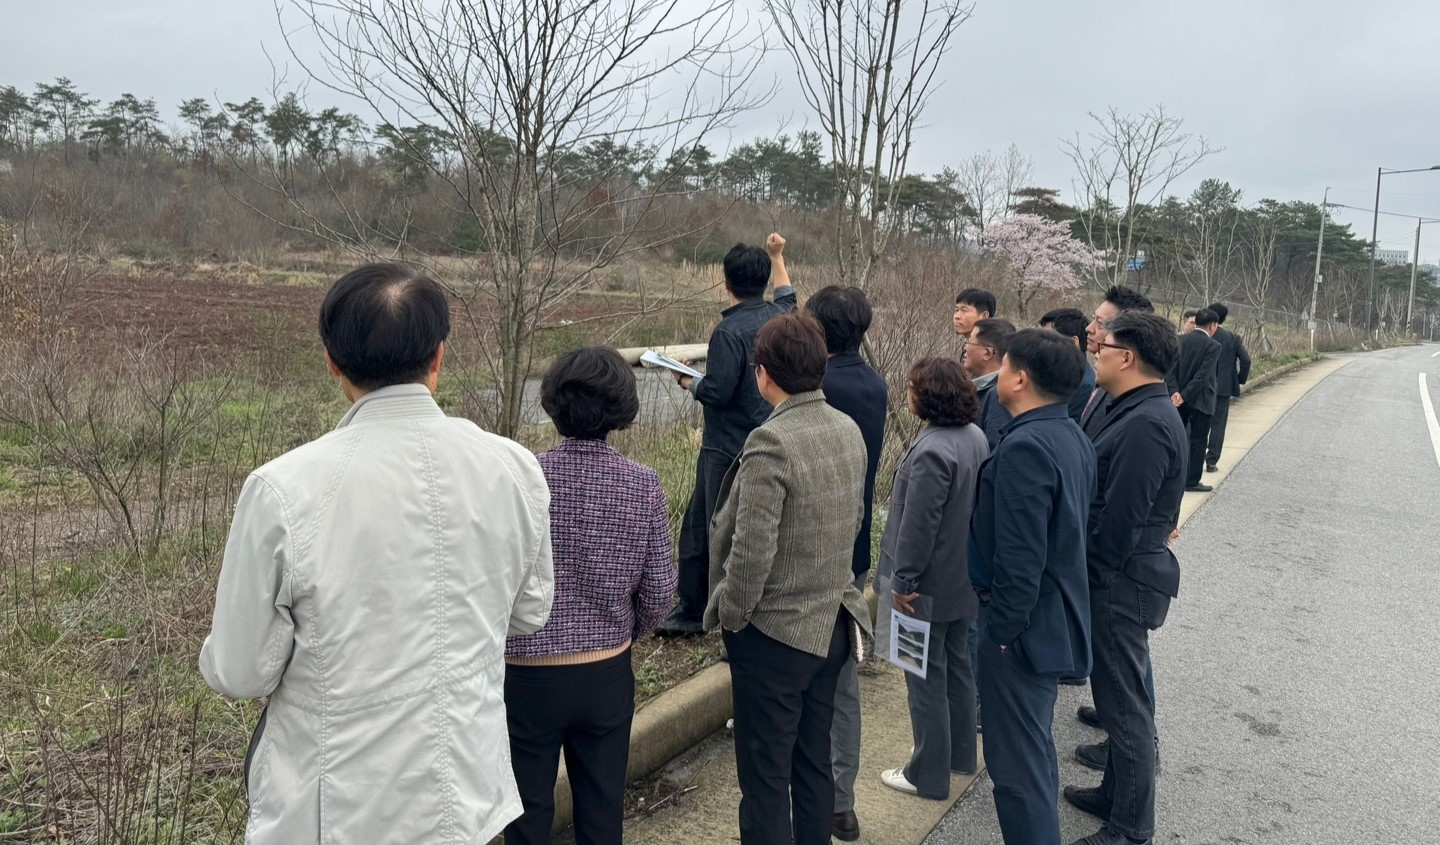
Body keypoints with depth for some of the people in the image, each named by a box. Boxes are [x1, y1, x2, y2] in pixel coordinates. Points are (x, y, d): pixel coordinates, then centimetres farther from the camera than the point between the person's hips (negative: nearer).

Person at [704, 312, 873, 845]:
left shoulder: (771, 442, -24)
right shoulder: (849, 430, 0)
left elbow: (751, 552, -24)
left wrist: (730, 617, -9)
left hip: (775, 633, -7)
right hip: (833, 622, 8)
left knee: (766, 780, 8)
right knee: (814, 762, 22)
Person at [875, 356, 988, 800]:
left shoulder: (932, 451, -28)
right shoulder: (975, 436, 2)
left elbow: (918, 525, -26)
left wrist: (902, 581, -16)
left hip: (930, 585, -9)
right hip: (964, 577, 9)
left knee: (926, 678, 5)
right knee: (957, 664, 22)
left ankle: (929, 775, 18)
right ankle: (960, 753, 38)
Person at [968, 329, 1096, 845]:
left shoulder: (1025, 446, -24)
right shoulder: (1071, 437, 7)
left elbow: (1020, 556, -26)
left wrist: (1001, 631, -17)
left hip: (1025, 626, -10)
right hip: (1056, 617, 10)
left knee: (1017, 764, 2)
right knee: (1036, 750, 24)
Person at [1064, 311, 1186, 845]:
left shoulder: (1145, 424, -23)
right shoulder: (1142, 411, 10)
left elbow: (1120, 518, -24)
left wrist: (1092, 578, -13)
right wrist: (1093, 572, 15)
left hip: (1122, 580, -10)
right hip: (1126, 572, 10)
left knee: (1123, 702, 2)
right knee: (1119, 692, 21)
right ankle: (1117, 794, 37)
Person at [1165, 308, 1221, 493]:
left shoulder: (1180, 340, 1)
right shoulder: (1213, 346, -13)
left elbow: (1170, 367, -7)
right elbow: (1203, 376, -20)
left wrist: (1175, 391, -13)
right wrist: (1185, 395, -18)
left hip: (1179, 398, 5)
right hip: (1201, 401, -5)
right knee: (1198, 441, 5)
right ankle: (1191, 482, 10)